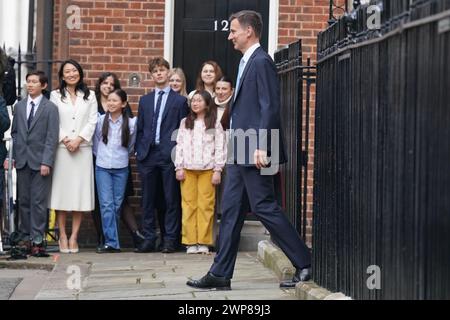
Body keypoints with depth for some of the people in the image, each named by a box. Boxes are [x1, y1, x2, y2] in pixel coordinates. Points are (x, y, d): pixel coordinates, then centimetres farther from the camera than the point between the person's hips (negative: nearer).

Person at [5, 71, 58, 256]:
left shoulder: (50, 108, -2)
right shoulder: (19, 106, 12)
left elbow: (52, 138, -6)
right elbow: (14, 133, 13)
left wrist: (46, 162, -14)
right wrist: (11, 156, 3)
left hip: (40, 161, -4)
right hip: (22, 160, 4)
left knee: (39, 201, -3)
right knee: (23, 200, 8)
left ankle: (37, 240, 0)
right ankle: (25, 237, 16)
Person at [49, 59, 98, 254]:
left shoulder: (89, 96, 12)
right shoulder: (55, 96, 9)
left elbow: (92, 122, 4)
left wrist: (79, 139, -9)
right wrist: (65, 140, -10)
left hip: (83, 149, 1)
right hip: (61, 148, -1)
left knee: (80, 191, -2)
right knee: (61, 191, -2)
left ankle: (74, 236, 3)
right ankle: (62, 236, 5)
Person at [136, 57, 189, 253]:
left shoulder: (180, 100, 5)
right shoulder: (145, 100, 16)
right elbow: (140, 129, 15)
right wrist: (139, 152, 6)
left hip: (170, 155, -3)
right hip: (148, 155, 3)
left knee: (171, 199, 0)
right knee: (148, 199, 5)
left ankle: (170, 239, 6)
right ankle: (149, 239, 11)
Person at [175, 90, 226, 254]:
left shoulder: (215, 123, 6)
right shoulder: (185, 122, 13)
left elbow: (220, 148, 3)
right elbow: (180, 146, 10)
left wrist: (217, 170, -3)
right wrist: (179, 168, 2)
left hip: (207, 169, -2)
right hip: (188, 169, 2)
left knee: (206, 205, -4)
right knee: (189, 204, -2)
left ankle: (204, 242, 0)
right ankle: (190, 242, 0)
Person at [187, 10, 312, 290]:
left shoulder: (261, 62, -12)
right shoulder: (247, 62, 18)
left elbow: (270, 107, -19)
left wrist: (261, 147, -23)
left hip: (254, 152, -10)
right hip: (240, 152, 10)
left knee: (265, 207, -5)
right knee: (231, 211, 8)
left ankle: (304, 263, 5)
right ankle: (220, 275, 12)